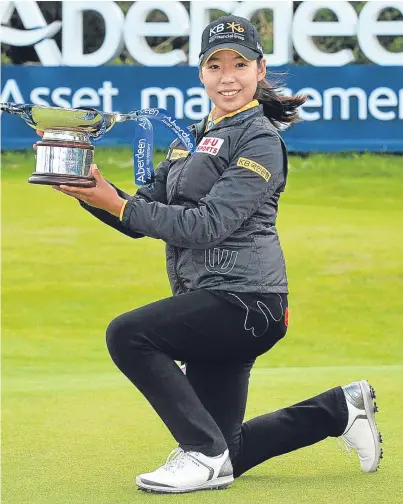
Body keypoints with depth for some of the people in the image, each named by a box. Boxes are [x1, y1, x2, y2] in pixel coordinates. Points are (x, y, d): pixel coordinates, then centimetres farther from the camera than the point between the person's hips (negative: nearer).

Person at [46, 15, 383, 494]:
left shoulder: (261, 142, -9)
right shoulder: (191, 141, 18)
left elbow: (208, 224, -19)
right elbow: (143, 217, 13)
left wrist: (117, 205, -21)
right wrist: (94, 194, -6)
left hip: (244, 299, -9)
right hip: (219, 310, 9)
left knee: (128, 333, -26)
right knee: (225, 457, 11)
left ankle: (204, 454, -17)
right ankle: (340, 408, 28)